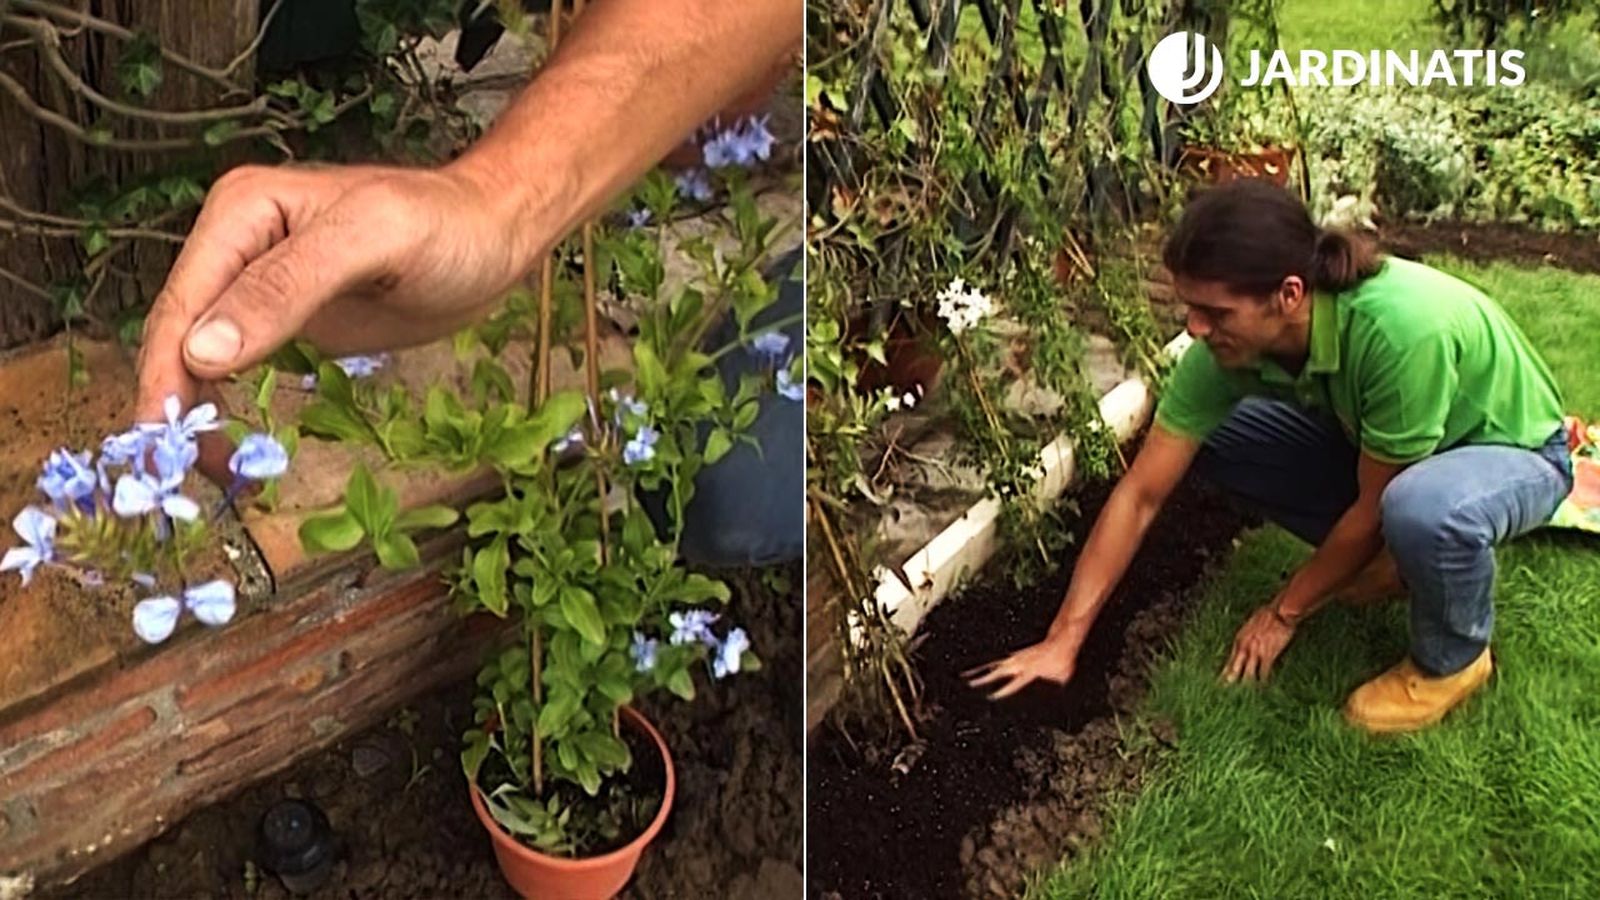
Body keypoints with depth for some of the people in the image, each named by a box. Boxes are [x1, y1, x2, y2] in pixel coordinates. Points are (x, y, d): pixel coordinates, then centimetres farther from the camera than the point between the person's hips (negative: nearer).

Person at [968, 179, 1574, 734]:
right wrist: (1063, 639, -18)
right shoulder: (1227, 344, -22)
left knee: (1423, 506, -40)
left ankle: (1454, 660, -6)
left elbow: (1374, 506, -26)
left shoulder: (1403, 327, -40)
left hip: (1513, 450, -5)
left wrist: (1284, 613, -13)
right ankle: (1393, 557, 7)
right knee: (1209, 438, -11)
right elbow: (1140, 494, -18)